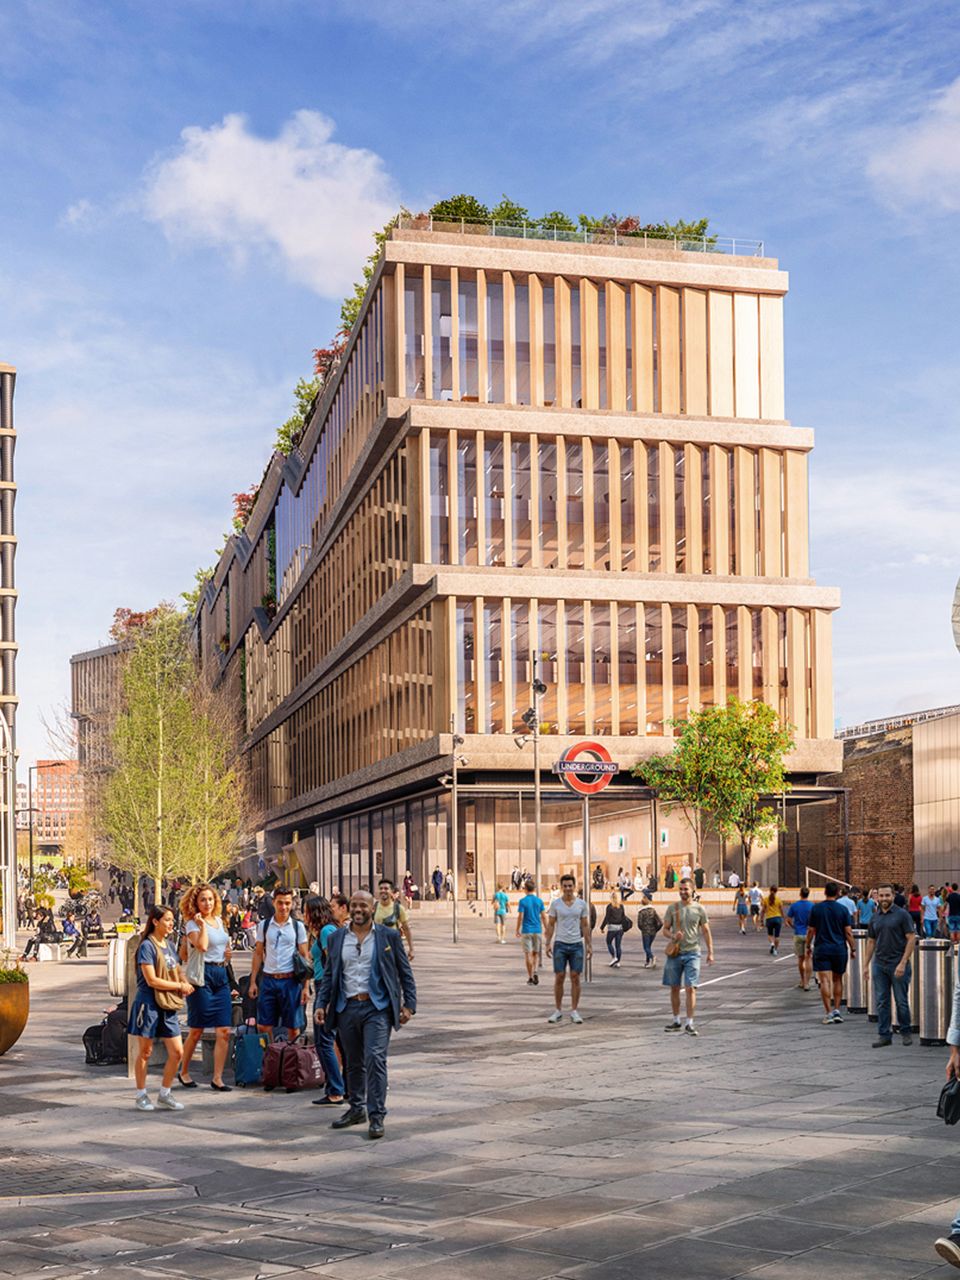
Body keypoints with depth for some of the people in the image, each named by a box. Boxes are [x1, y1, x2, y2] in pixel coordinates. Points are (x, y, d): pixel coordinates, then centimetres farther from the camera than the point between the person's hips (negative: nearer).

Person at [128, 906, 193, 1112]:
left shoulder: (168, 945, 13)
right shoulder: (147, 946, -11)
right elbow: (152, 980, -17)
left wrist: (184, 986, 0)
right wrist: (179, 986, -13)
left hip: (168, 1006, 7)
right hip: (149, 1004, -7)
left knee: (177, 1052, 3)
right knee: (145, 1052, 4)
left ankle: (165, 1095, 16)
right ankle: (142, 1096, 16)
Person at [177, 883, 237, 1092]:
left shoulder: (218, 920, 16)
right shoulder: (193, 924, -5)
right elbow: (201, 946, -24)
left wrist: (228, 951, 13)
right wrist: (202, 925, -17)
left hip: (221, 975, 6)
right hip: (202, 975, -6)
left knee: (224, 1032, -1)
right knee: (196, 1031, 2)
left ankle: (217, 1078, 3)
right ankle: (183, 1072, 20)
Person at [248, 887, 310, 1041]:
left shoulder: (297, 926, 3)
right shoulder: (264, 925, 7)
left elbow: (305, 957, 3)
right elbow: (258, 954, 10)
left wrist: (305, 986, -4)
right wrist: (253, 982, 4)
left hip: (290, 981, -1)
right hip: (269, 980, 2)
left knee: (293, 1028, 4)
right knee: (264, 1027, 3)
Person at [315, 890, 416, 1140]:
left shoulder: (388, 936, 2)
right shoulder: (336, 939, 10)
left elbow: (405, 973, 5)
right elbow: (328, 975, 14)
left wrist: (409, 1005, -2)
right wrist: (321, 1005, 3)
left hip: (377, 1007, -3)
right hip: (347, 1007, 3)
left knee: (375, 1058, -13)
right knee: (353, 1062, 12)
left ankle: (376, 1116, -9)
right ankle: (356, 1108, 27)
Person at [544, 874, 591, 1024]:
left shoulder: (582, 904, 4)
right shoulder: (555, 904, 1)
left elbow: (585, 926, 7)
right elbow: (550, 925, 3)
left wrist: (589, 945, 3)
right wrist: (548, 943, -6)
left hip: (577, 944, 1)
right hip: (560, 944, -1)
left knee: (575, 978, 1)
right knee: (559, 978, 0)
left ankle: (574, 1012, 8)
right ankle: (558, 1011, 11)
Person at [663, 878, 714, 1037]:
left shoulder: (700, 909, 2)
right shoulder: (672, 908, 4)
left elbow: (706, 931, 6)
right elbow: (665, 929, 8)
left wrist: (710, 952, 2)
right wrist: (673, 936, -14)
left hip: (692, 953, -2)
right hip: (675, 952, 2)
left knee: (690, 988, -7)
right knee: (674, 988, 8)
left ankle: (690, 1023, -3)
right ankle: (676, 1020, 21)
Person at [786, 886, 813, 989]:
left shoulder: (794, 906, -2)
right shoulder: (812, 906, -6)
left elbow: (788, 920, 3)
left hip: (798, 934, 2)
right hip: (809, 934, -2)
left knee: (800, 958, 14)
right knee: (808, 959, 0)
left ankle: (802, 981, 25)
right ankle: (806, 983, -5)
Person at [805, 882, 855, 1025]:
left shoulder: (816, 908, -1)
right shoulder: (843, 910, -2)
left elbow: (811, 930, 1)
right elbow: (848, 932, -4)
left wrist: (808, 946, 13)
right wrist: (852, 949, 6)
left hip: (821, 949, -1)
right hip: (839, 949, 1)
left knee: (825, 981, -4)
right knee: (837, 980, 15)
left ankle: (828, 1012, -9)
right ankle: (836, 1010, 13)